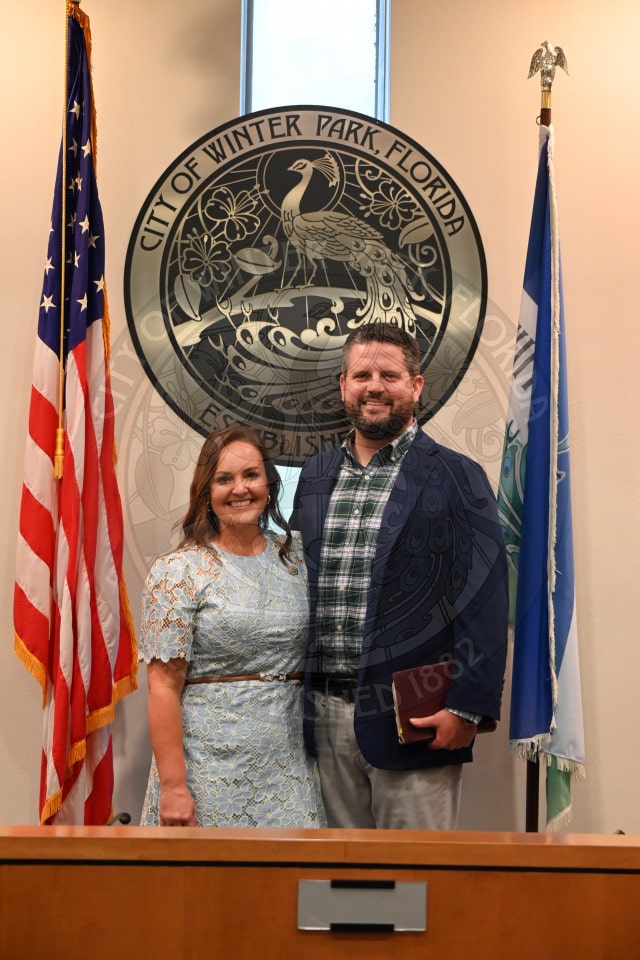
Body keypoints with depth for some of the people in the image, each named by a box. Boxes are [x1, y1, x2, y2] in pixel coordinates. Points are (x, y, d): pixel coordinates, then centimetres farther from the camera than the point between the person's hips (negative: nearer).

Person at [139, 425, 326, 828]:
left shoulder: (294, 559, 7)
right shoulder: (179, 571, -6)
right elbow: (164, 686, -10)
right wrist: (172, 786, -15)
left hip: (288, 761, 4)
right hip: (210, 761, -4)